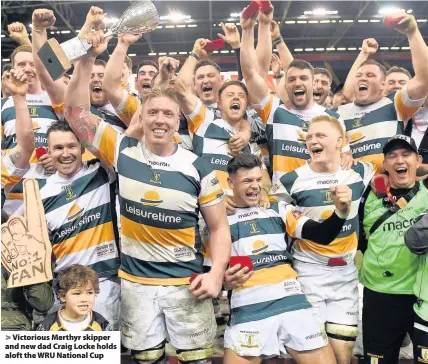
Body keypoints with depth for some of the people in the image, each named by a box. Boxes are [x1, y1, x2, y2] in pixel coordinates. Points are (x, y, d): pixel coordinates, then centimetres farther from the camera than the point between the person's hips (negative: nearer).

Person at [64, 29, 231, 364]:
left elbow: (219, 227, -1)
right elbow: (76, 111, -4)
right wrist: (87, 59, -12)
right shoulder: (122, 152, -3)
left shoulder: (197, 168, -6)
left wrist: (216, 274, -12)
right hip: (135, 282, 1)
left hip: (186, 283, -1)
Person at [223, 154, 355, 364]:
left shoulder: (278, 209, 12)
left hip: (291, 300, 3)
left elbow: (322, 235, 5)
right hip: (248, 308, -2)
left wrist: (341, 210, -13)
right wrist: (224, 280, -16)